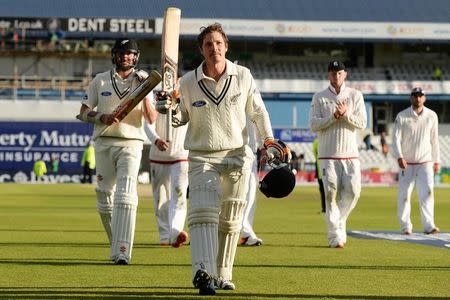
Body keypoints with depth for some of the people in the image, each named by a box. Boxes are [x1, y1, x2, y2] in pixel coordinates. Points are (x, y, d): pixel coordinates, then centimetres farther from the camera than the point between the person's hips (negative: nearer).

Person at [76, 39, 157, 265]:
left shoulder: (142, 82, 7)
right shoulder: (100, 81, 10)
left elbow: (152, 119, -1)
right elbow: (83, 113, 9)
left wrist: (145, 94, -14)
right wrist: (101, 117, -10)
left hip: (131, 144, -2)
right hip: (104, 143, 2)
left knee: (126, 196, -16)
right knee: (104, 196, 4)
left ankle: (122, 253, -24)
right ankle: (116, 245, 21)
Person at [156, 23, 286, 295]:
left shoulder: (243, 76, 0)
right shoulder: (188, 82, -3)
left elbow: (258, 111, 9)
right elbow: (182, 118, 8)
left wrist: (268, 139, -2)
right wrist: (170, 111, -13)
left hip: (238, 157, 2)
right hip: (202, 157, -2)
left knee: (230, 221, 9)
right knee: (203, 211, -21)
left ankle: (222, 275, 22)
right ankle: (203, 272, -33)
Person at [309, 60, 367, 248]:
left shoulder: (355, 96, 9)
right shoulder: (319, 98, 7)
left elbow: (362, 123, 1)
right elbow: (314, 125, -3)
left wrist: (346, 114, -15)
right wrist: (333, 116, -14)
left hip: (350, 154, 1)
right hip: (328, 154, -1)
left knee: (353, 191, -9)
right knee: (331, 193, -6)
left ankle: (339, 221, 16)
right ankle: (335, 235, -2)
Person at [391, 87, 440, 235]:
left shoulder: (432, 116, 4)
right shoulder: (402, 116, -4)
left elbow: (434, 140, 12)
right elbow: (396, 139, -8)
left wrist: (437, 161, 12)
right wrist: (399, 157, -23)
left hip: (425, 163, 1)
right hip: (407, 164, -1)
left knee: (427, 192, -15)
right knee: (404, 195, 0)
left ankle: (429, 225, -18)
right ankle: (405, 226, 12)